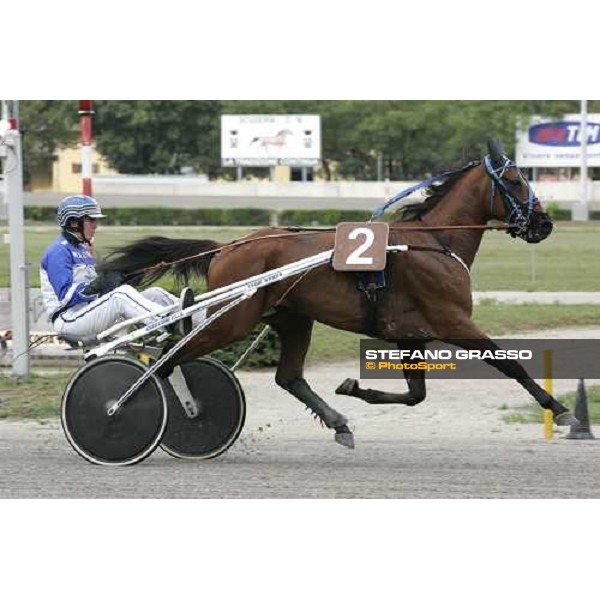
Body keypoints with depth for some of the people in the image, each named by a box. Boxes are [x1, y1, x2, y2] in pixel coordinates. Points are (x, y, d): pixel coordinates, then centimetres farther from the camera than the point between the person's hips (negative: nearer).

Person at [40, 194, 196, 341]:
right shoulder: (59, 251, -10)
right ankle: (172, 324, -43)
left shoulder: (82, 248, 22)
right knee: (122, 294, -32)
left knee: (154, 294, -6)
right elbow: (65, 296, -20)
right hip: (68, 320, -9)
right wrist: (94, 286, -30)